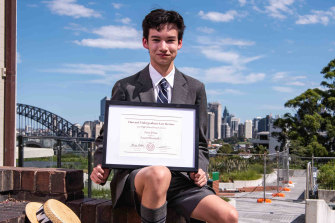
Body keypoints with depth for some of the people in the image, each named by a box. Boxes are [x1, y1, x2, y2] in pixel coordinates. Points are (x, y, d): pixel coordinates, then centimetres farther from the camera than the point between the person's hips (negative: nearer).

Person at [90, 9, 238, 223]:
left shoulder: (195, 89, 14)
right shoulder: (125, 88, 8)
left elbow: (200, 143, 17)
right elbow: (108, 136, 12)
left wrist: (200, 170, -5)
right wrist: (101, 168, -9)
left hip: (181, 180, 2)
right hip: (136, 178, -2)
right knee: (159, 173, -39)